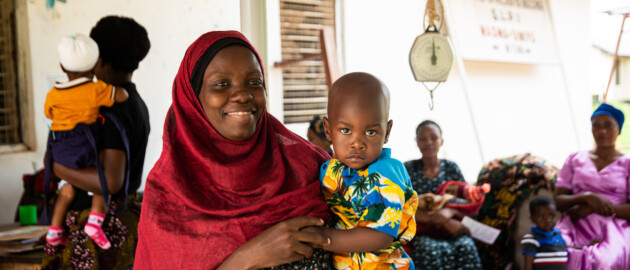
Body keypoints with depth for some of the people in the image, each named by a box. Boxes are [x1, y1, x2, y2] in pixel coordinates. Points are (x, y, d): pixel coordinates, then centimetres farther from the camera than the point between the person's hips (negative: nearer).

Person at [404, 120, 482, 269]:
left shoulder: (451, 168, 13)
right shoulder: (408, 169, 5)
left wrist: (450, 212, -18)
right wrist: (444, 221, -17)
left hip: (452, 231, 2)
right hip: (421, 233, -2)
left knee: (466, 247, -33)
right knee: (432, 251, -37)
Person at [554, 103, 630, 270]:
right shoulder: (575, 160, 18)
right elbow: (557, 201, 10)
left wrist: (590, 208, -10)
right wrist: (587, 197, -10)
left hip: (614, 229, -1)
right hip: (576, 227, 1)